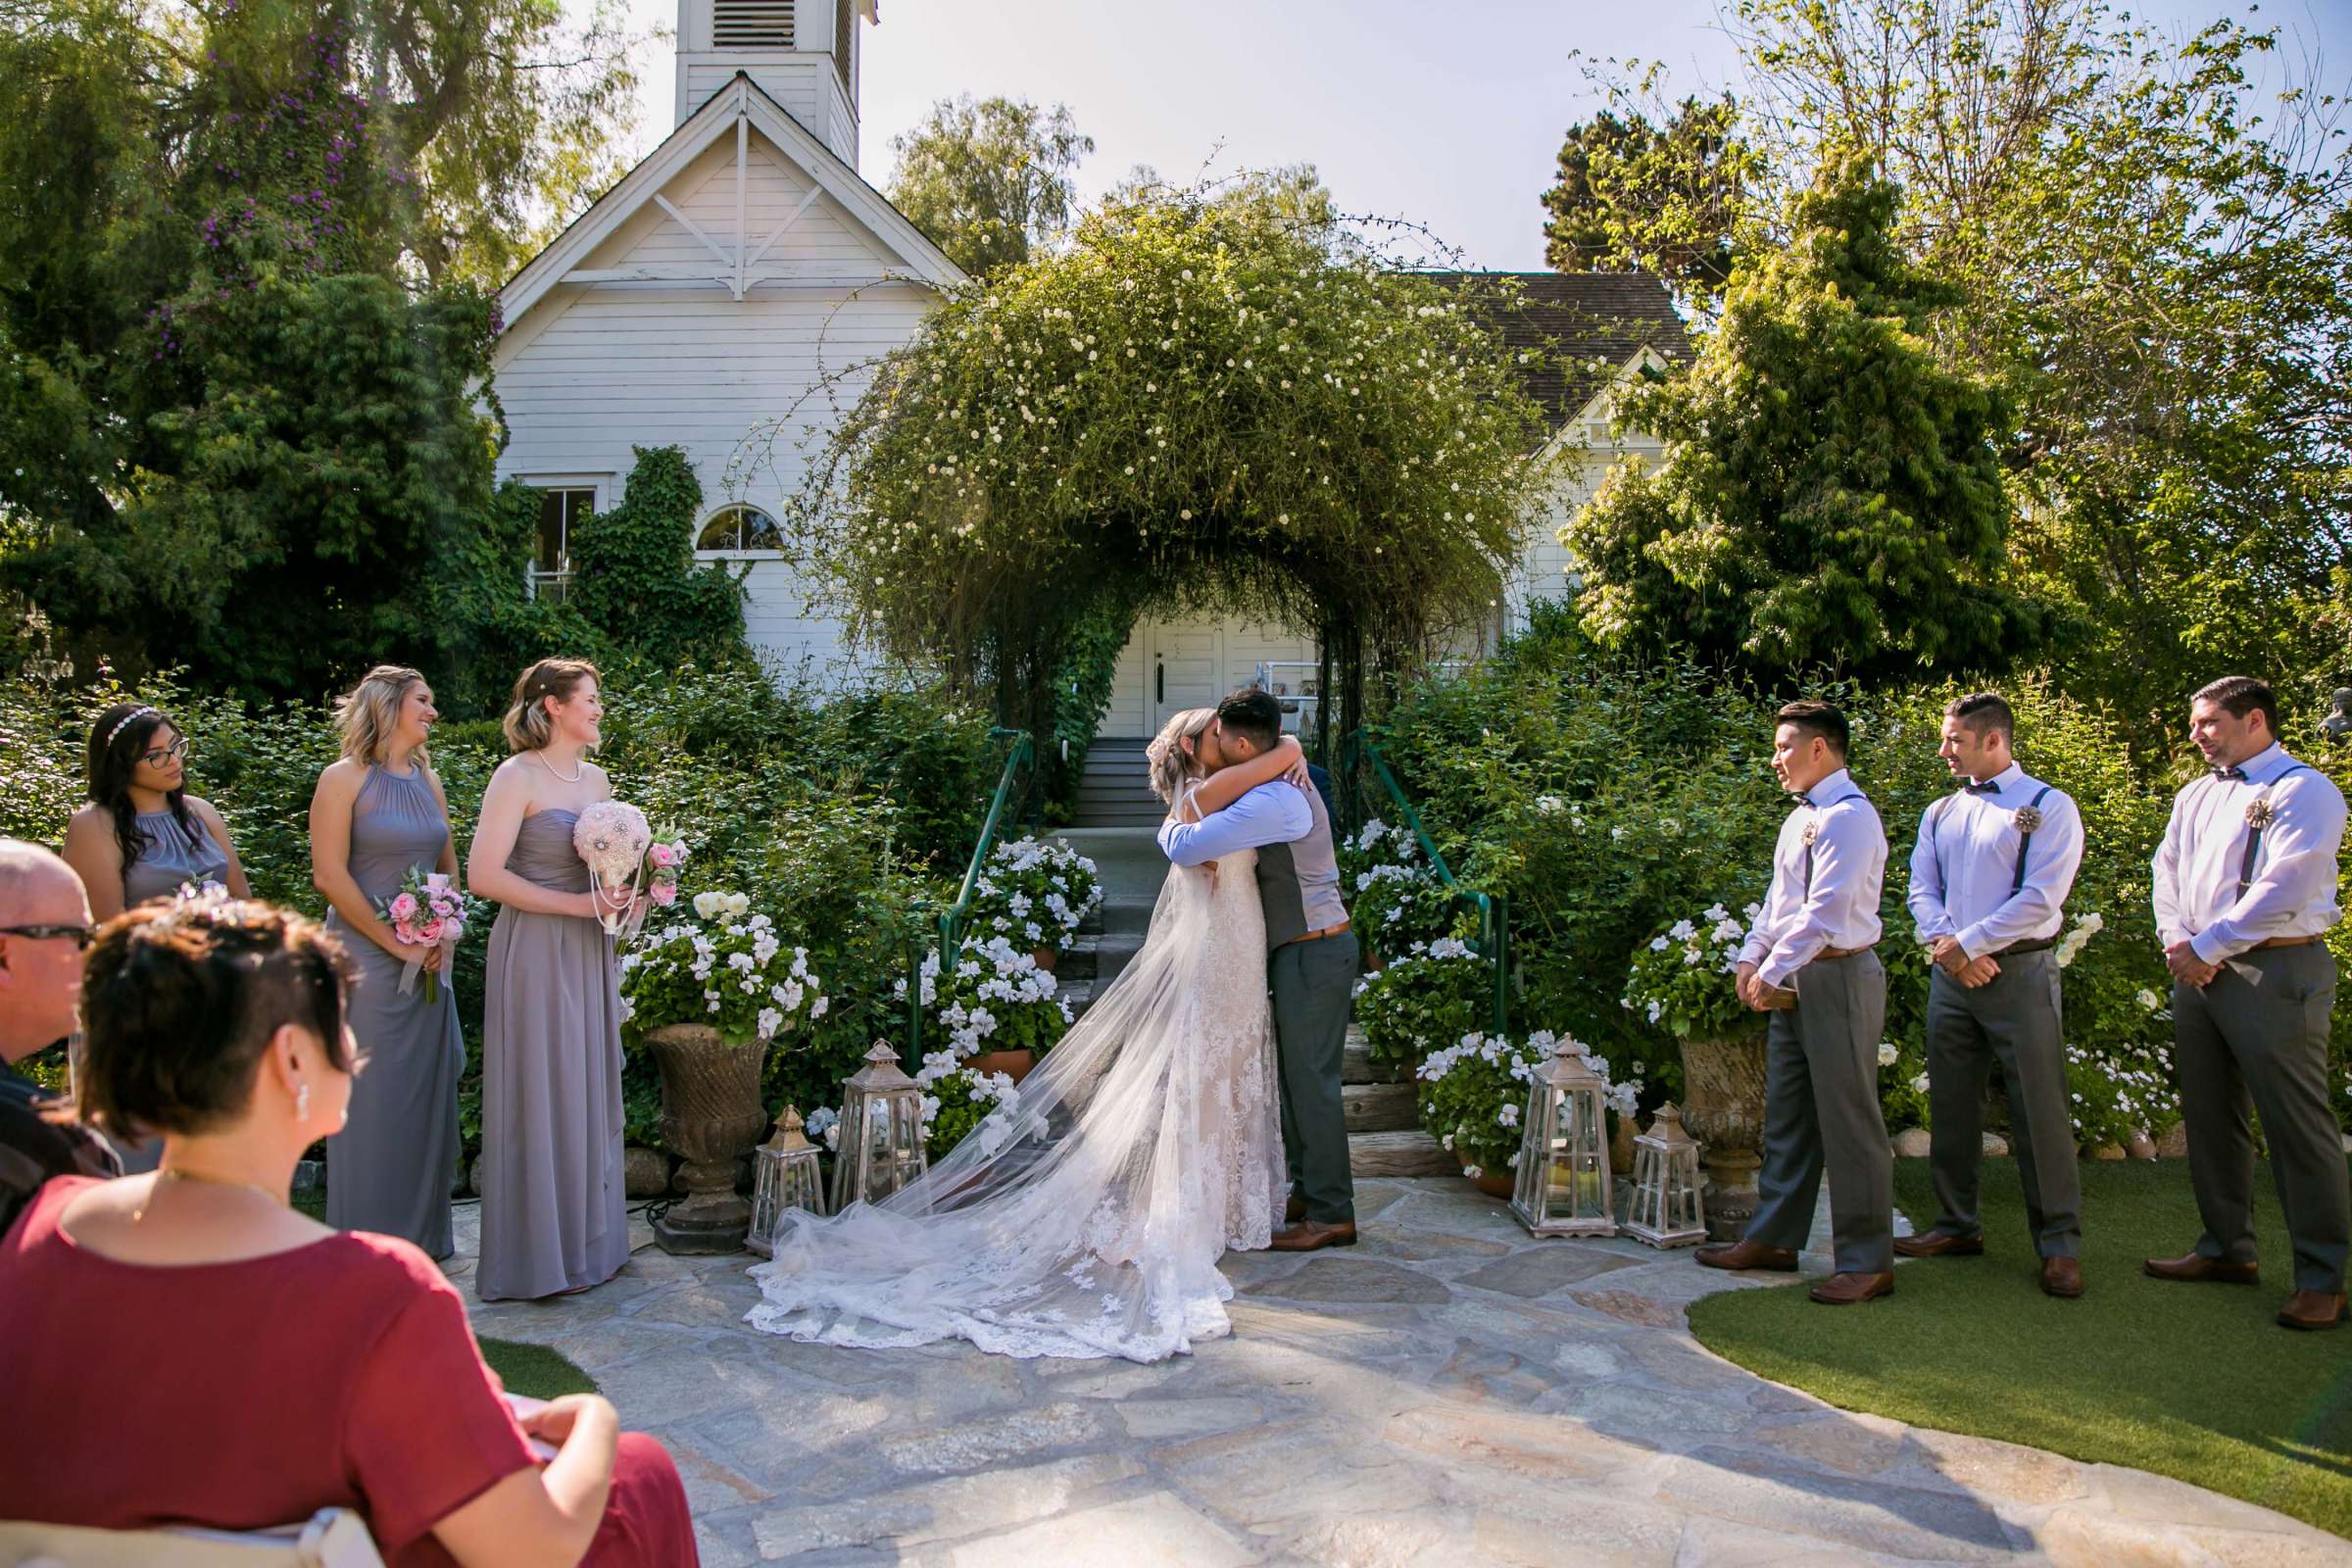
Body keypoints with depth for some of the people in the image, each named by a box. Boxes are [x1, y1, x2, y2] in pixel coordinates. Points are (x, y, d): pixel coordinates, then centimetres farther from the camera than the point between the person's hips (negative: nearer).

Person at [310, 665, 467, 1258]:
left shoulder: (429, 781, 12)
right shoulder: (345, 779, -6)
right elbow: (329, 874, -12)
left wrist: (443, 936, 2)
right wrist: (396, 943, -12)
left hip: (428, 963, 6)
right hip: (366, 959, -6)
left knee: (427, 1093, 10)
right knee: (373, 1097, -1)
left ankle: (423, 1231, 22)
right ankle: (369, 1239, 11)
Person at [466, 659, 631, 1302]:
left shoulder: (597, 778, 12)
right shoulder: (517, 777, -9)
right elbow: (484, 875, -16)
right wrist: (575, 904, -17)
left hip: (589, 953, 7)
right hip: (535, 952, -7)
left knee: (589, 1090, 12)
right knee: (541, 1095, -1)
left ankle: (588, 1240, 23)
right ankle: (538, 1255, 10)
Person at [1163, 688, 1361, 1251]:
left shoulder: (1273, 802, -25)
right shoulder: (1285, 782, 8)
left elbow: (1186, 848, -30)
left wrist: (1170, 825, -6)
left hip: (1314, 954, -10)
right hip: (1301, 951, 10)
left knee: (1310, 1080, -4)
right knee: (1295, 1074, 16)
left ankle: (1331, 1215, 5)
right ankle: (1309, 1192, 27)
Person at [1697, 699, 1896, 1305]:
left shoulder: (1848, 817, -15)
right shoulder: (1801, 817, 16)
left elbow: (1825, 910, -21)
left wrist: (1774, 972, -17)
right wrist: (1752, 958, 7)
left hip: (1838, 977, -10)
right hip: (1794, 982, 10)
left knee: (1848, 1122, -3)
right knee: (1787, 1116, 14)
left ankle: (1867, 1262, 6)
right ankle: (1773, 1239, 24)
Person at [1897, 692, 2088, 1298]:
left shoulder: (2048, 806, -3)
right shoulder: (1940, 814, 15)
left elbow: (2040, 897, -12)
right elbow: (1922, 890, 9)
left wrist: (1966, 943, -12)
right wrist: (1946, 945, -9)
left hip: (2020, 971, -6)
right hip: (1951, 974, 6)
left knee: (2040, 1108, -4)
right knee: (1950, 1105, 10)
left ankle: (2059, 1243, 4)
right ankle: (1957, 1226, 21)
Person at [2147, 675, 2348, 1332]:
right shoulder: (2195, 796, 17)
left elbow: (2284, 888, -18)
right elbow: (2167, 871, 14)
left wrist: (2206, 947, -14)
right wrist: (2177, 941, -3)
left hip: (2274, 974, -8)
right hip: (2198, 974, 8)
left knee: (2297, 1125, -4)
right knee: (2209, 1116, 13)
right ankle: (2227, 1247, 26)